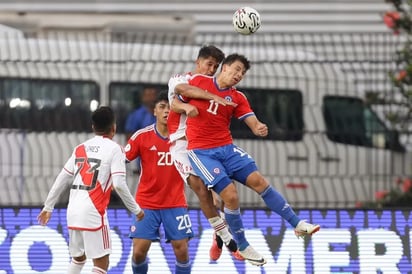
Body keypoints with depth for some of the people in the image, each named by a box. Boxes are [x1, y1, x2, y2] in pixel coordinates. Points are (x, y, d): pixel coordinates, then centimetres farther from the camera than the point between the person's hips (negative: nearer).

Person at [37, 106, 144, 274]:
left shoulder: (80, 149, 15)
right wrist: (136, 210, -2)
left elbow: (61, 180, 16)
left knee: (78, 258, 23)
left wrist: (48, 207, 24)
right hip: (93, 213, -6)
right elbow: (119, 184, -12)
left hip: (73, 211, 6)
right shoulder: (114, 149, -2)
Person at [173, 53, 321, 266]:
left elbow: (253, 123, -5)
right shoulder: (197, 82, -2)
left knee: (259, 181, -6)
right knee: (230, 196, -15)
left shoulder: (238, 98, 6)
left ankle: (298, 225, 4)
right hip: (201, 151, -4)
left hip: (227, 148, 4)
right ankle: (243, 247, 4)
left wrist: (259, 129, -26)